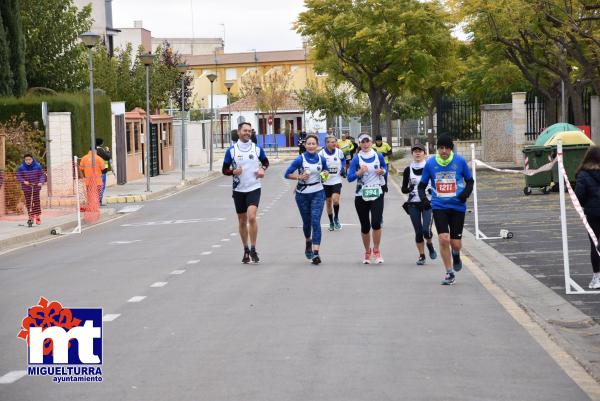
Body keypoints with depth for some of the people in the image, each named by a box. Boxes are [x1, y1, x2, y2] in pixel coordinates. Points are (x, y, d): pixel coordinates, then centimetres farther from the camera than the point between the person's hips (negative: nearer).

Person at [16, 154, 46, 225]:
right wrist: (23, 181, -20)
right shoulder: (21, 168, -4)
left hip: (36, 187, -1)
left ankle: (38, 216, 3)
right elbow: (18, 176, -2)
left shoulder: (37, 166, -3)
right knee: (28, 202, 3)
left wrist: (41, 182, -17)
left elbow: (42, 175, 0)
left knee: (36, 202, -4)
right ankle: (31, 216, 13)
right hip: (26, 188, 1)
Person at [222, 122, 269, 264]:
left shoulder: (257, 149, 1)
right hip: (239, 189, 2)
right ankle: (246, 250, 24)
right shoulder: (231, 151, 0)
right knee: (242, 221, 9)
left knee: (251, 217, -20)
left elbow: (265, 162, 18)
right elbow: (224, 170, 4)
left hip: (254, 188, -2)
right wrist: (233, 171, -16)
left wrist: (262, 169, -3)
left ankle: (253, 250, -10)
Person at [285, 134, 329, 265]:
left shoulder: (321, 159, -2)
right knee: (306, 222, 15)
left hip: (318, 193, 0)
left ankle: (315, 253, -18)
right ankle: (308, 242, 48)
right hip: (302, 194, 0)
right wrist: (299, 177, -23)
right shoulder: (300, 159, -10)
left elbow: (326, 170, 18)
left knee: (315, 222, -13)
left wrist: (326, 174, -5)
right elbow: (287, 174, -8)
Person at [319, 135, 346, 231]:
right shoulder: (321, 153, -8)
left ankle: (336, 218, 5)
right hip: (326, 182, 0)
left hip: (336, 181, 0)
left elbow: (343, 160, 18)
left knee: (335, 200, -19)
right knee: (328, 202, 9)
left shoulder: (339, 152, -3)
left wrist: (343, 168, 3)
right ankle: (331, 222, 26)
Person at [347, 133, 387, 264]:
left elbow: (385, 167, 19)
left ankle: (376, 250, 2)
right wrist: (359, 172, -24)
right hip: (361, 196, 0)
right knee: (365, 226, 6)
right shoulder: (356, 159, -2)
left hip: (377, 195, 0)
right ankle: (367, 252, 25)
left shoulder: (378, 156, 3)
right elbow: (350, 177, -6)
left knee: (376, 223, -16)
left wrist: (383, 171, -4)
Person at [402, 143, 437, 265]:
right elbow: (403, 189, 5)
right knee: (418, 231, 3)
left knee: (426, 230, -13)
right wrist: (410, 188, -15)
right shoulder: (408, 170, 5)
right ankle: (421, 256, 16)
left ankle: (430, 245, 19)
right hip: (413, 204, 2)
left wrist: (432, 190, -12)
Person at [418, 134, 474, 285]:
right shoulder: (430, 163, -1)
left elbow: (470, 181, 8)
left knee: (455, 243, 0)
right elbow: (422, 185, 7)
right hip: (439, 206, 0)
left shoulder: (460, 161, -3)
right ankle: (450, 273, 3)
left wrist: (466, 193, -11)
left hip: (457, 206, 0)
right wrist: (423, 198, -12)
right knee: (443, 239, -13)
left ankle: (456, 255, 39)